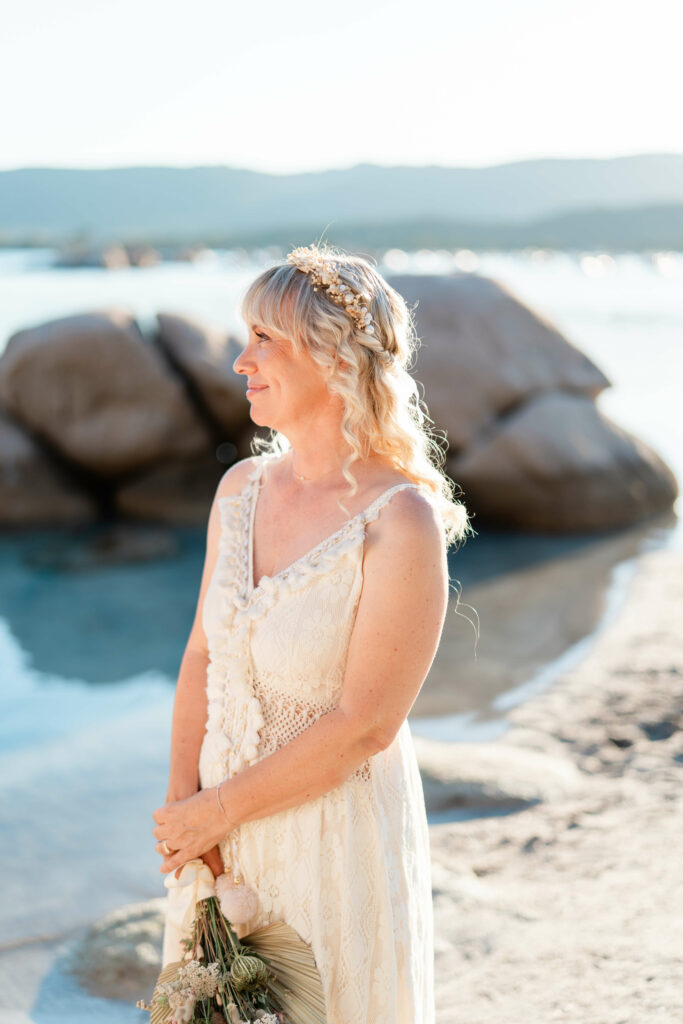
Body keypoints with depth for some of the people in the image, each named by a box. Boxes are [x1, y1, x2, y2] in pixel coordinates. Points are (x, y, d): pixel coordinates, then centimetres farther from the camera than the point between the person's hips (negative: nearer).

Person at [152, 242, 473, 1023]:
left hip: (339, 832, -5)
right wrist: (182, 801, -7)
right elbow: (202, 656, 4)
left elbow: (365, 725, -20)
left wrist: (218, 809, -13)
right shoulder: (241, 488, -1)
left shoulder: (403, 521, -21)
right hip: (225, 825, 6)